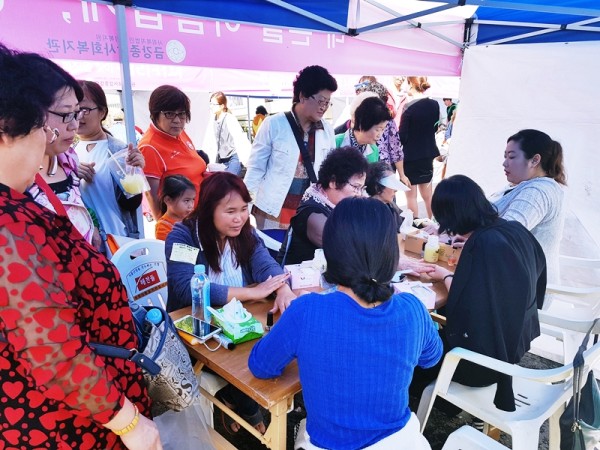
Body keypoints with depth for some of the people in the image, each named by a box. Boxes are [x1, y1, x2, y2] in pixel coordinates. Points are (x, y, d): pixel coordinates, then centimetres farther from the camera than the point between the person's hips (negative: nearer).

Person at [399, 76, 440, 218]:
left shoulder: (408, 108, -17)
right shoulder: (434, 105, 1)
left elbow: (402, 136, -16)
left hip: (411, 156, -6)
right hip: (427, 154, 6)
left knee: (411, 195, 6)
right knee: (427, 194, 18)